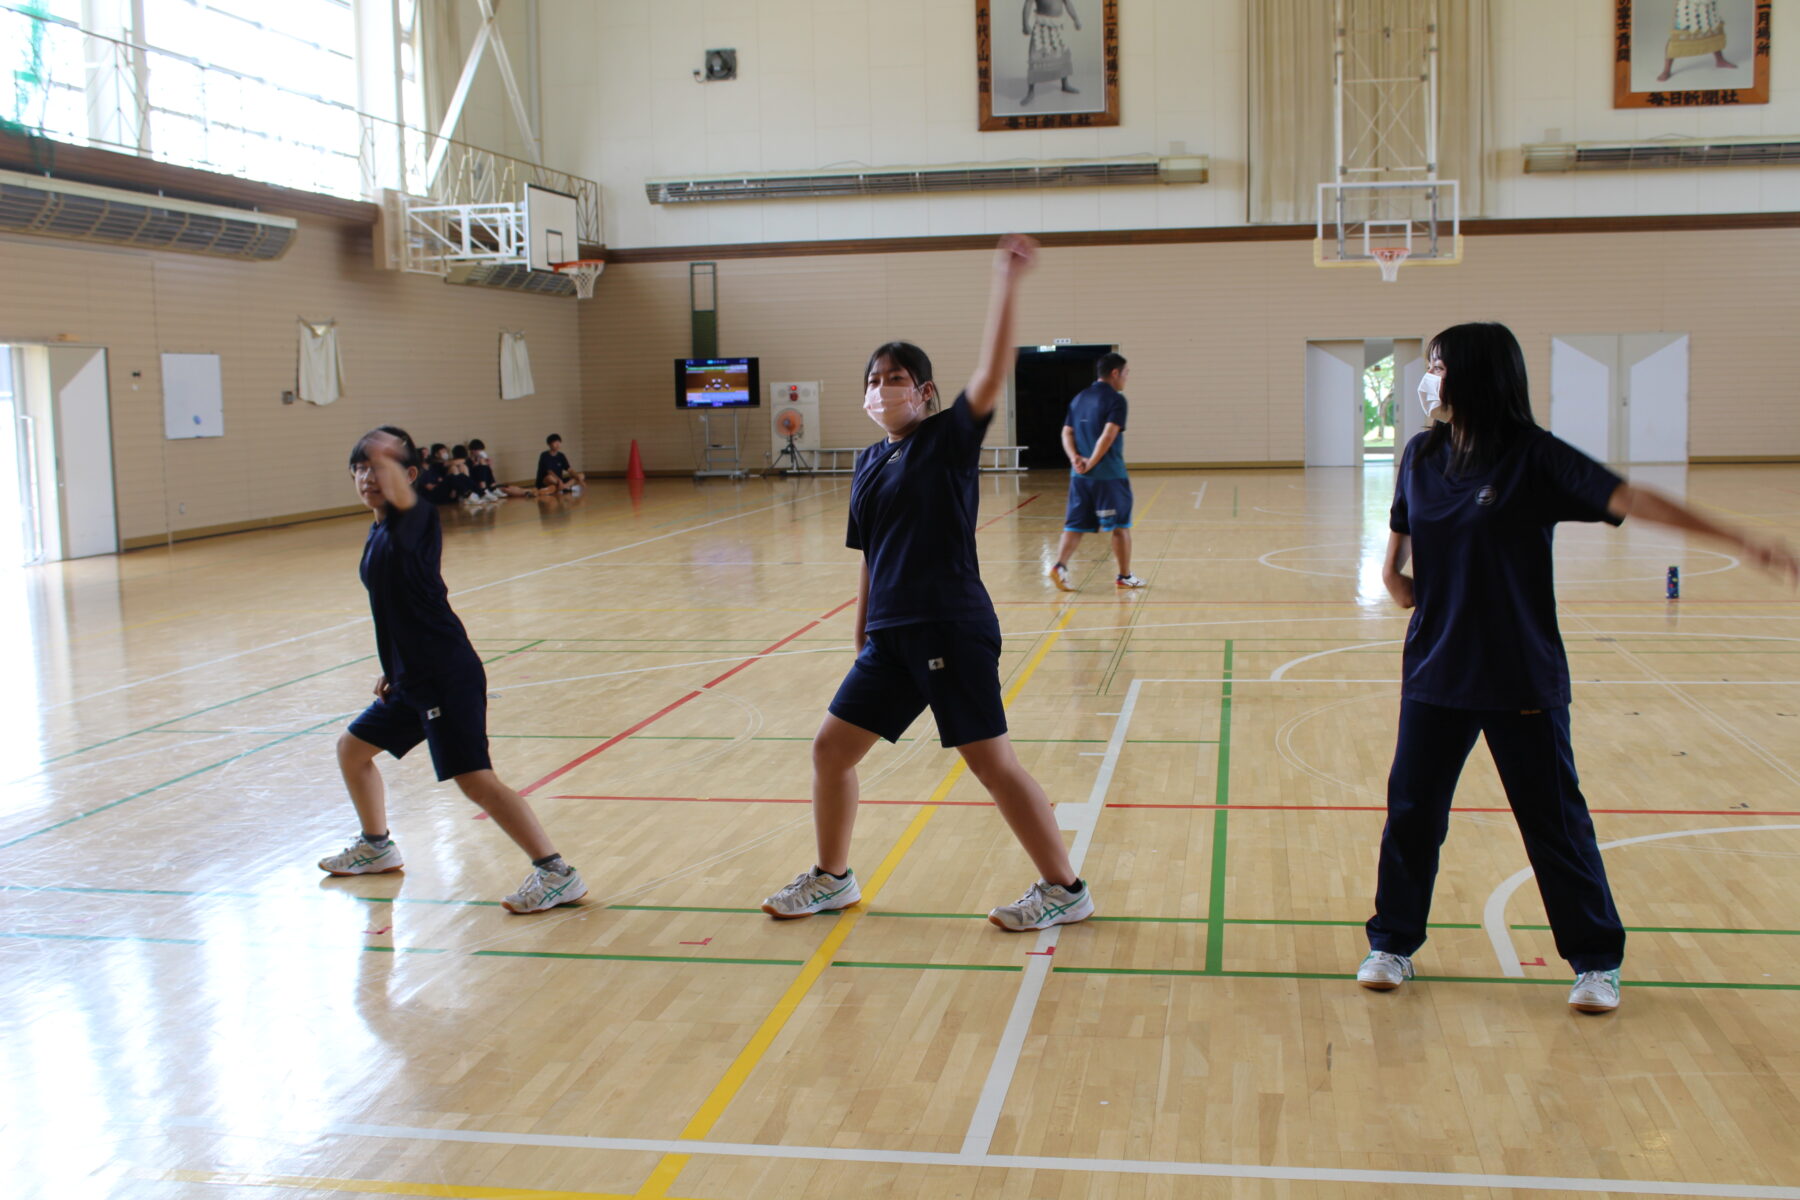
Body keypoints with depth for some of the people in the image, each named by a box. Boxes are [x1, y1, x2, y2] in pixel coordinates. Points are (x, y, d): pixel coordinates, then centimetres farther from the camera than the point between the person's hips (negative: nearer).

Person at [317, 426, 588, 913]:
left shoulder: (415, 518, -10)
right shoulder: (378, 532, 14)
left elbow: (398, 491, -36)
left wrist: (384, 456, -44)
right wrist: (391, 669, 22)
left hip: (447, 678, -10)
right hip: (411, 681, 10)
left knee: (474, 779, -16)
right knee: (352, 748, 23)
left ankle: (556, 873, -13)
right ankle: (376, 846, 43)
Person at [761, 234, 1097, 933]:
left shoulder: (949, 438, -5)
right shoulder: (869, 463, 13)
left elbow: (992, 376, -22)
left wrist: (1006, 287, -29)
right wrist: (864, 638, 18)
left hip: (952, 631, -7)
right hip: (890, 637, 7)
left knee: (992, 764, -4)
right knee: (831, 747, 10)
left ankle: (1064, 890, 11)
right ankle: (832, 878, 29)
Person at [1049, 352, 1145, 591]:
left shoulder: (1079, 399, 13)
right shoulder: (1115, 399, -8)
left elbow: (1067, 433, 8)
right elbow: (1109, 434, -19)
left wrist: (1075, 458, -4)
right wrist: (1092, 462, -14)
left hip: (1079, 475, 6)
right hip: (1109, 474, -6)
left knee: (1075, 525, 8)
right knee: (1121, 526, 8)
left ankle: (1060, 566, -11)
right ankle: (1125, 576, 16)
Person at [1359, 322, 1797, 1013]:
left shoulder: (1532, 457, -11)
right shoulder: (1421, 457, 3)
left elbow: (1628, 499, -20)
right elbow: (1395, 563, 14)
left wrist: (1742, 541, -28)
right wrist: (1410, 595, -1)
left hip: (1522, 678, -4)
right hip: (1435, 672, 4)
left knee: (1554, 821, 5)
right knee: (1411, 811, 8)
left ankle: (1597, 961, 21)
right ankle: (1393, 943, 25)